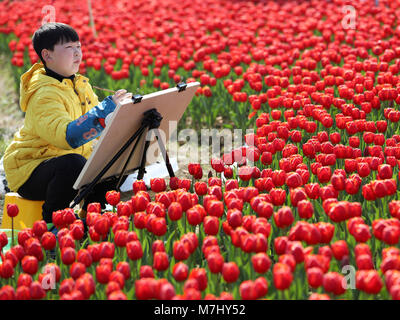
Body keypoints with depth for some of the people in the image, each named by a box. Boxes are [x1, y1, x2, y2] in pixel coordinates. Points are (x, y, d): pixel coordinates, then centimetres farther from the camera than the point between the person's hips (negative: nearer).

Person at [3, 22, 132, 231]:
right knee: (72, 163, -36)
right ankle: (50, 223, -15)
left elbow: (98, 121, 17)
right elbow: (67, 137, -38)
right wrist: (108, 107, -41)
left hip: (67, 166, 8)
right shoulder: (44, 95, -22)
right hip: (29, 171, -8)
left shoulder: (80, 85, 7)